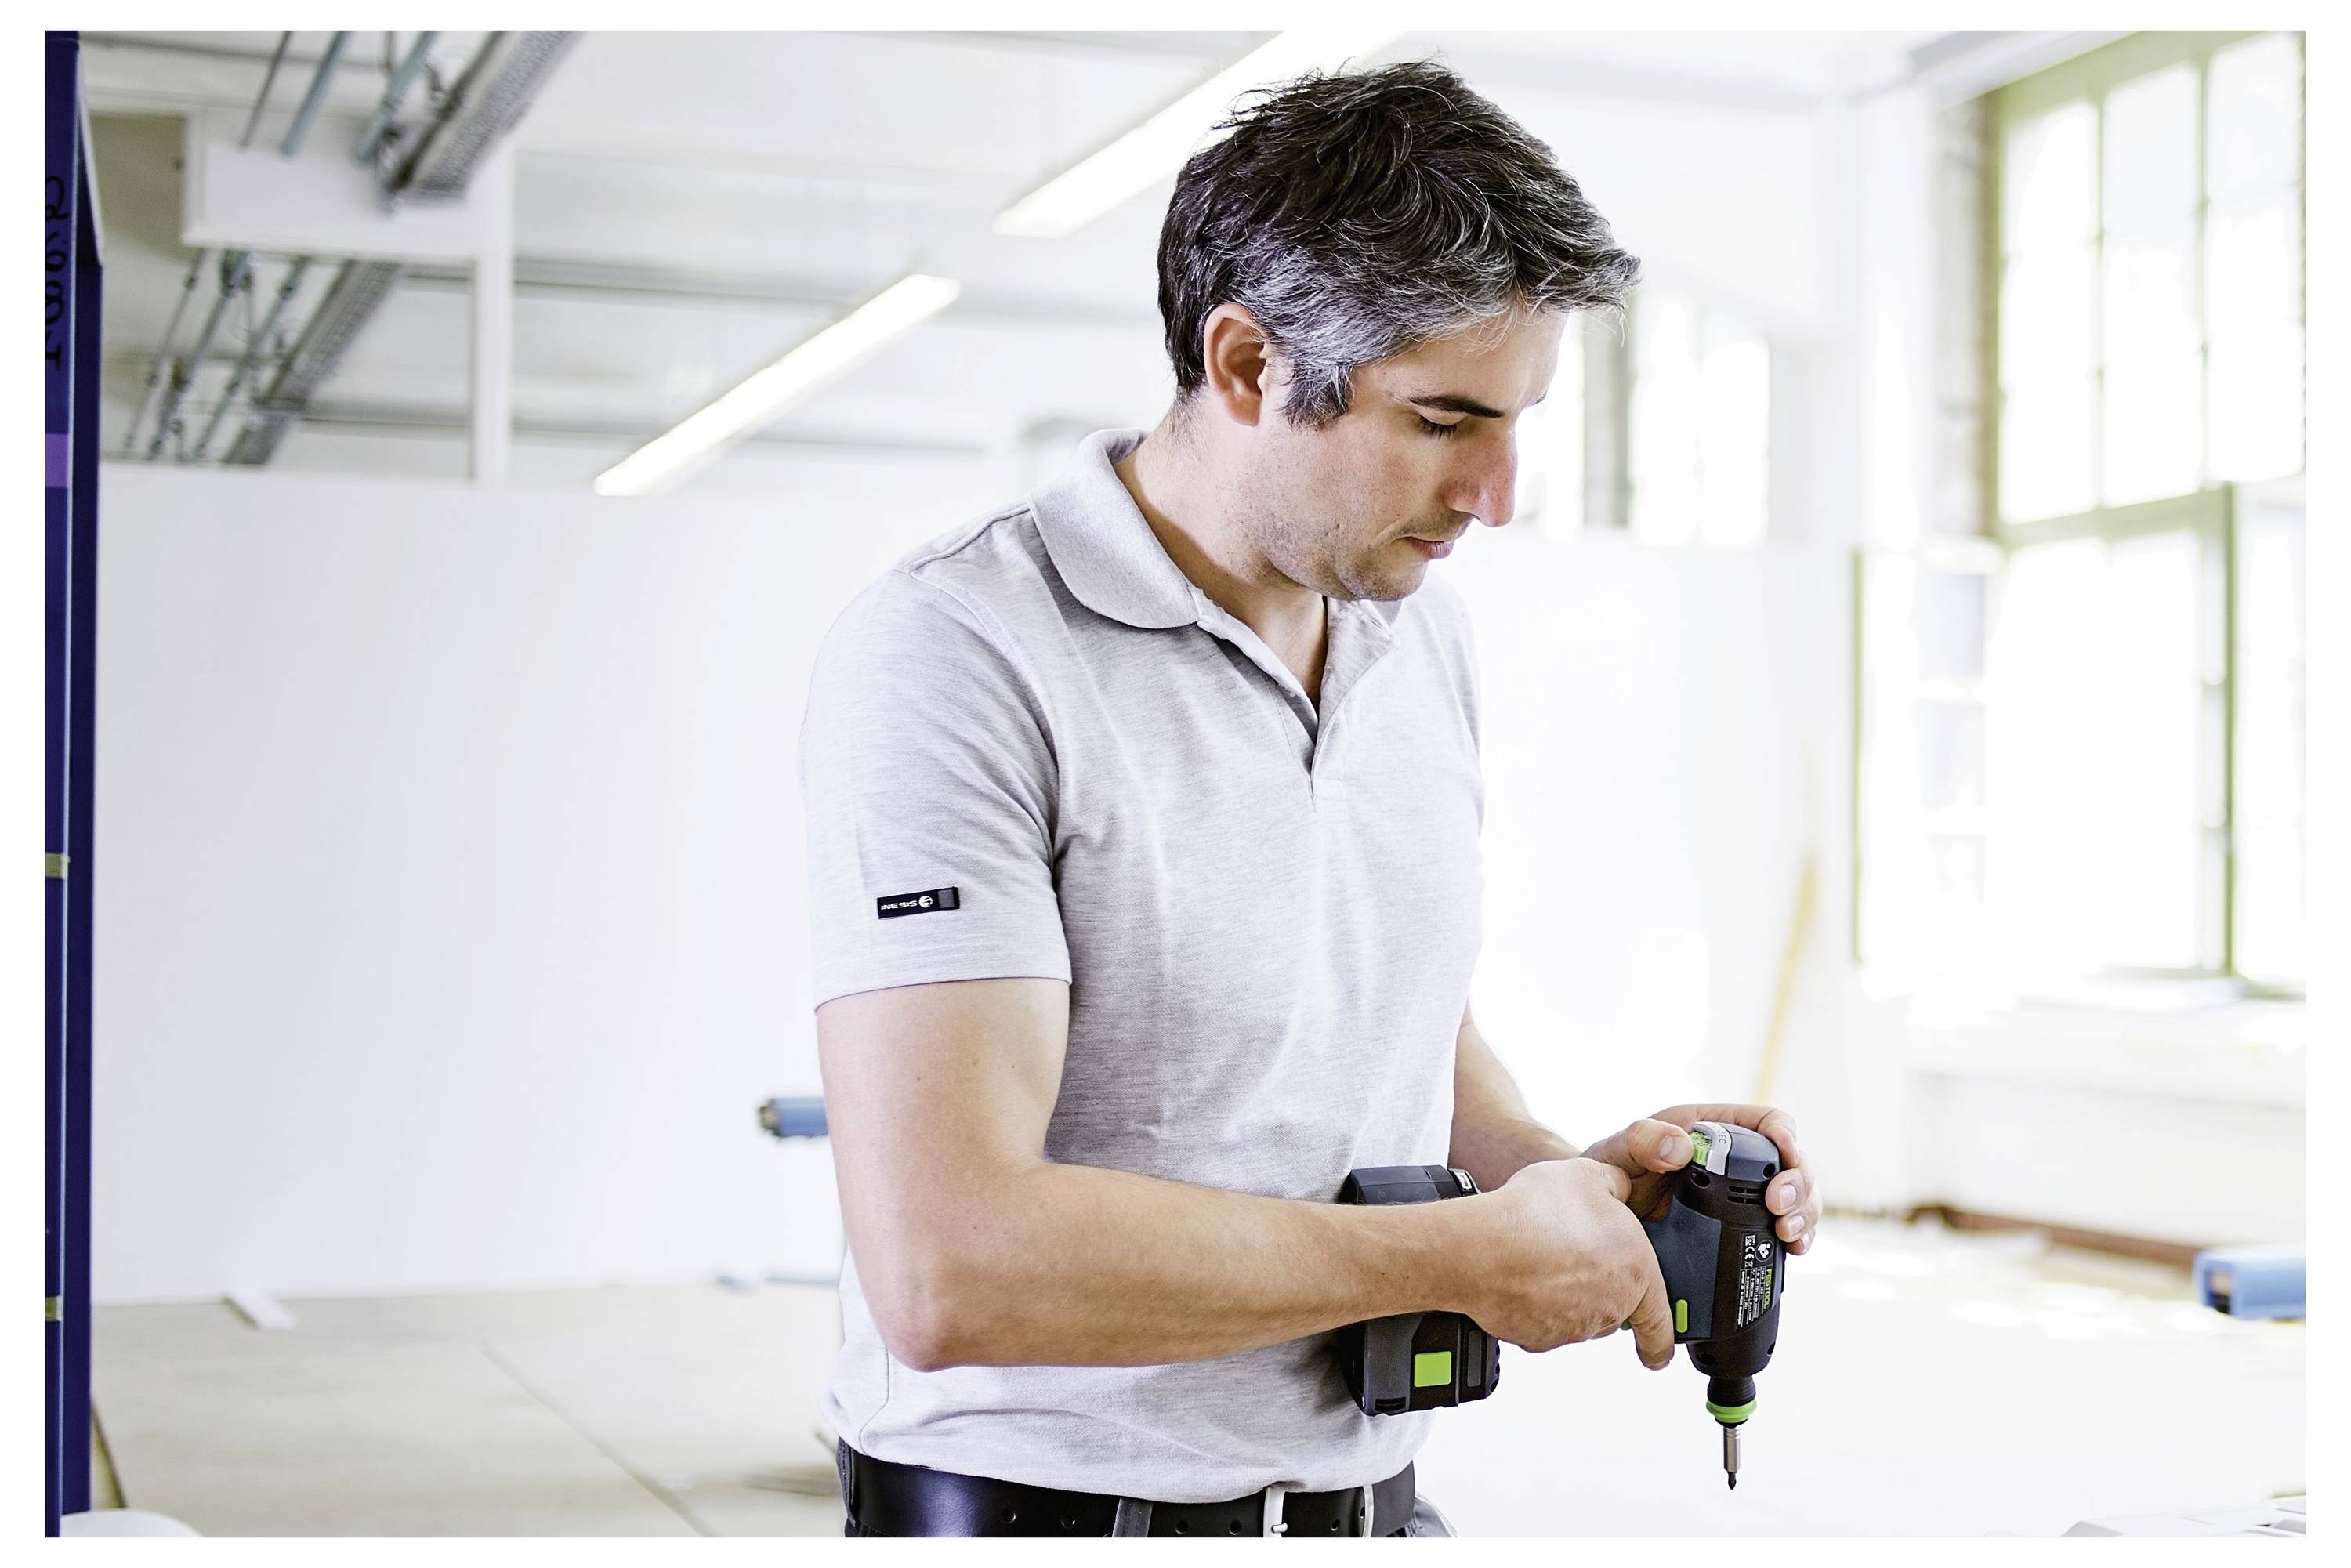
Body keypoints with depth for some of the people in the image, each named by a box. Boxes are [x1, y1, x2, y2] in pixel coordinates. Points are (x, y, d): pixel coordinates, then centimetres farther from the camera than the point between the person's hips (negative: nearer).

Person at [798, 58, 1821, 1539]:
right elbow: (945, 1267, -28)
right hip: (1052, 1492, -6)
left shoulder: (1426, 633, 4)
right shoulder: (954, 656, -20)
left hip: (1367, 1488, 7)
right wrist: (1472, 1256, -20)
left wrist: (1560, 1171, -3)